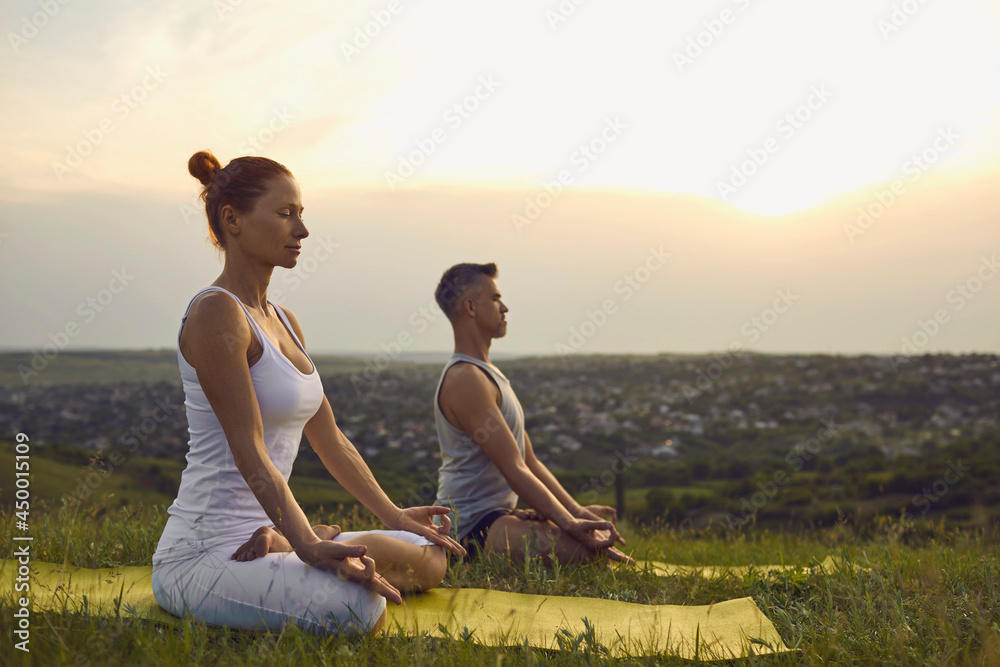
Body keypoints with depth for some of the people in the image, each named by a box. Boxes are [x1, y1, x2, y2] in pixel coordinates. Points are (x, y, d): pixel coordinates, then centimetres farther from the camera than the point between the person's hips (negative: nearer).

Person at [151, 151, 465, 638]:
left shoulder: (283, 322, 14)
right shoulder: (216, 313, -15)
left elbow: (330, 440, 18)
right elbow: (249, 451, -21)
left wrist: (395, 517, 19)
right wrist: (309, 546, -28)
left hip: (260, 526, 9)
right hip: (203, 555, -9)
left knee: (431, 557, 9)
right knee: (358, 607, -34)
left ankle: (274, 546, 6)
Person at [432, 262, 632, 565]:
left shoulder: (487, 373, 17)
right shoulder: (465, 379, -17)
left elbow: (530, 462, 14)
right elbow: (514, 470, -22)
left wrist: (577, 511, 6)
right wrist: (570, 523, -23)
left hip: (497, 511, 11)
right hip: (471, 525, -11)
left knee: (601, 531, 20)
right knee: (585, 548, -29)